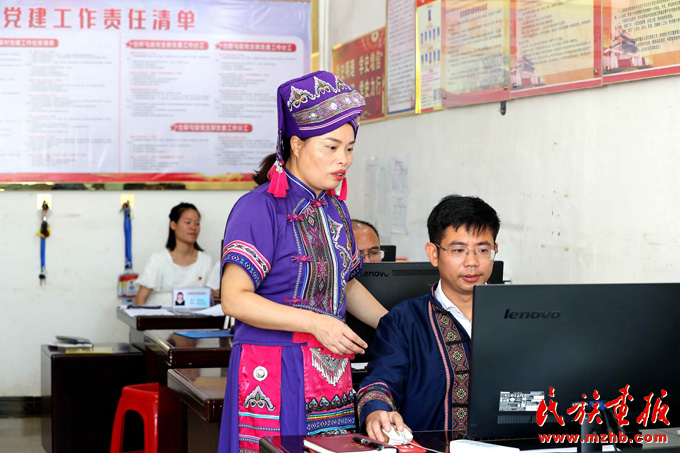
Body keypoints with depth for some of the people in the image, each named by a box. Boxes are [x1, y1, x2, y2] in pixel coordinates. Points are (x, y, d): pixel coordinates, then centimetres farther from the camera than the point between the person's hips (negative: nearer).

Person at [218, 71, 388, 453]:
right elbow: (235, 299, -18)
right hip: (274, 376, -7)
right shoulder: (259, 208, -10)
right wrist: (315, 323, -20)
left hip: (332, 375, 7)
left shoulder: (334, 209, 14)